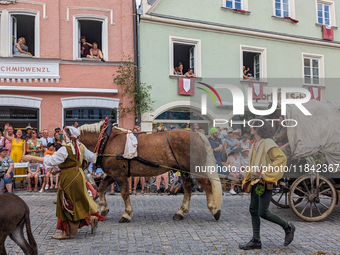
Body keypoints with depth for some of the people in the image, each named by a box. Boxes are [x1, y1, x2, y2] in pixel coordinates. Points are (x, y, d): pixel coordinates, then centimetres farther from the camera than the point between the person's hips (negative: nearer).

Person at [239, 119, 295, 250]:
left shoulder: (268, 143, -13)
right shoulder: (255, 144, 14)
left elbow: (282, 158, -24)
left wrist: (266, 173, -24)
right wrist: (246, 180, 19)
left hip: (265, 183, -9)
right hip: (255, 182, 9)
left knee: (263, 212, -7)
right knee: (253, 210, 9)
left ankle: (288, 227, 15)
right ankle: (256, 241, 18)